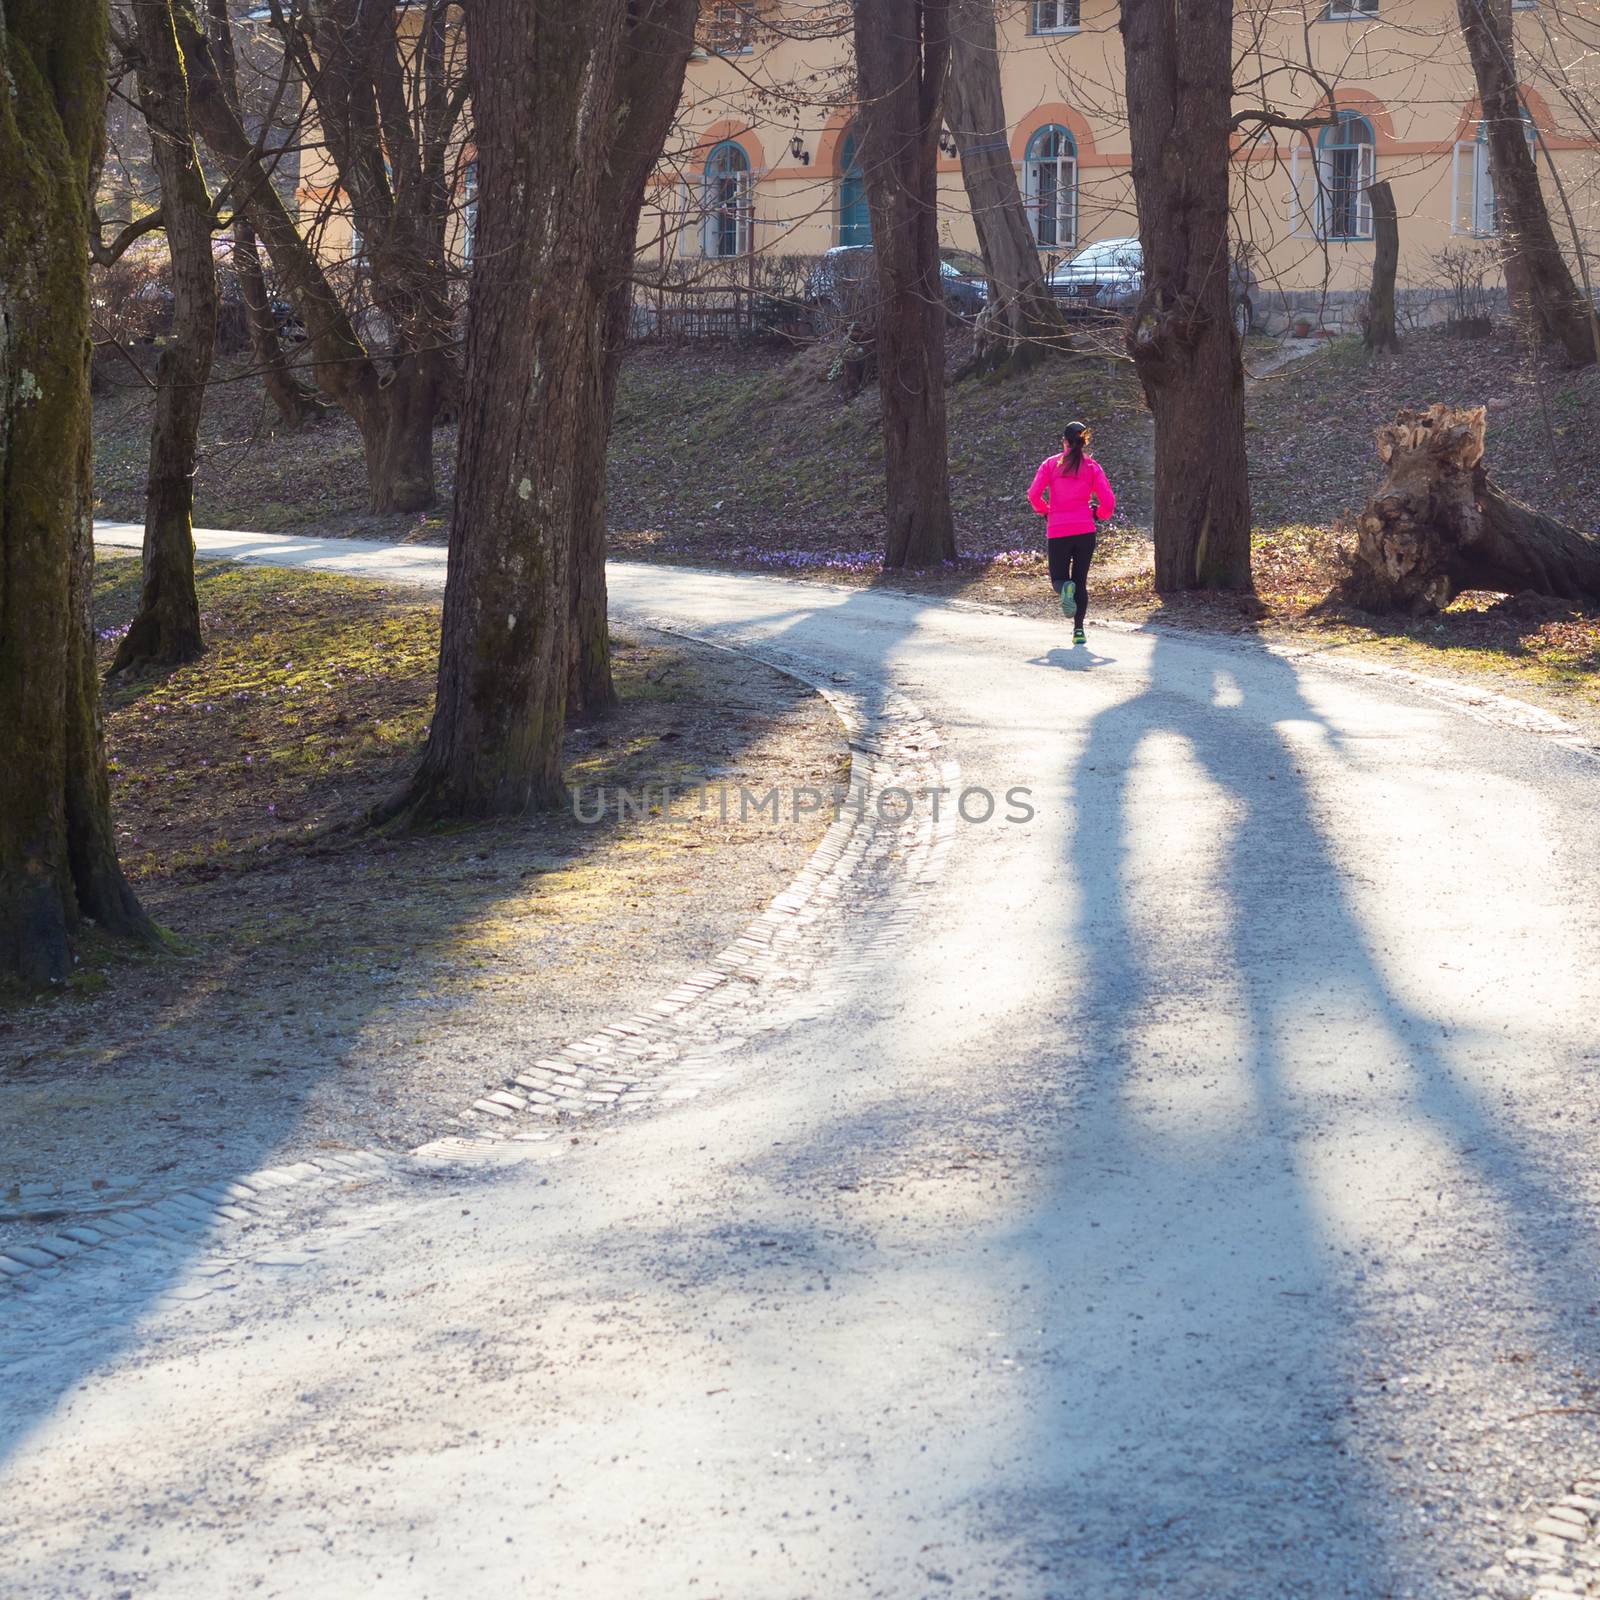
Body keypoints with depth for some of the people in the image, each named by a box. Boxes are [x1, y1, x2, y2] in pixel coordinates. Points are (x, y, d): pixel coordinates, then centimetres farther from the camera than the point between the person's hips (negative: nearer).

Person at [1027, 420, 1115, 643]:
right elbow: (1108, 502, -3)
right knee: (1081, 581, 12)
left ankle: (1065, 589, -25)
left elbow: (1034, 495, -6)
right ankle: (1078, 629, -1)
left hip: (1057, 532, -1)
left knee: (1058, 579, 12)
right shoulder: (1093, 467, 3)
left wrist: (1045, 511, 13)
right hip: (1085, 531, 1)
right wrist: (1100, 515, 18)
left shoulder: (1050, 464, 3)